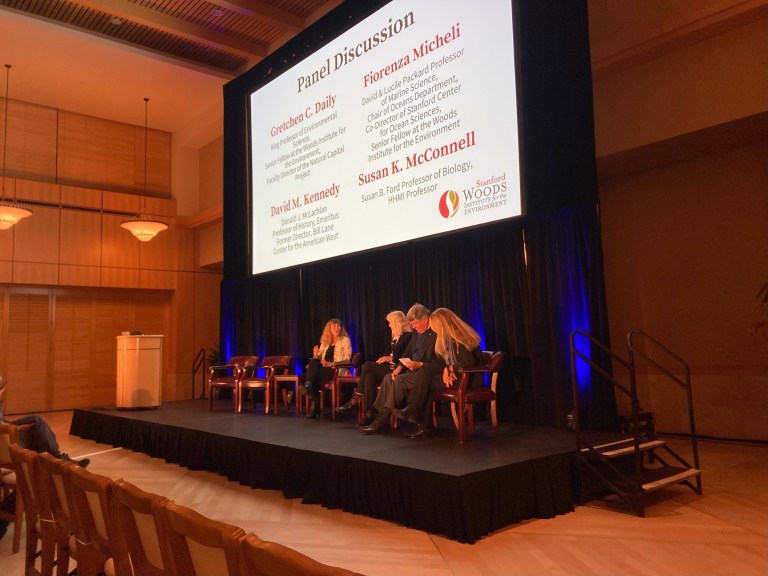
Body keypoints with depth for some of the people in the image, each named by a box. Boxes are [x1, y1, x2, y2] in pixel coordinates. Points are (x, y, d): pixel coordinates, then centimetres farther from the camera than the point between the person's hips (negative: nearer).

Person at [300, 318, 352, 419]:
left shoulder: (345, 340, 5)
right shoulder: (325, 341, 20)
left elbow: (347, 359, -6)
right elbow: (318, 358, 16)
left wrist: (331, 364, -19)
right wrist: (316, 355, -9)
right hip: (324, 367, 5)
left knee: (314, 376, -30)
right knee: (313, 362, -29)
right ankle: (308, 386, -38)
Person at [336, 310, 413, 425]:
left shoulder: (408, 335, -4)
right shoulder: (395, 337, 23)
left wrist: (391, 358, -12)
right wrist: (382, 359, 1)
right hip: (388, 367, 8)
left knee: (368, 366, -22)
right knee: (369, 375, -21)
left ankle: (355, 401, -16)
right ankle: (368, 414, -26)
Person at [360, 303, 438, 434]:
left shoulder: (436, 334, -13)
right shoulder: (417, 333, 15)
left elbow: (439, 362, -18)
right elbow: (407, 353, 18)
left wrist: (420, 364, -24)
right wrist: (399, 367, 2)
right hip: (413, 369, 9)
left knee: (399, 380, -25)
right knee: (388, 377, -9)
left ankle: (383, 421, -20)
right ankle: (376, 414, -11)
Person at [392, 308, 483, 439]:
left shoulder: (460, 339, -16)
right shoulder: (450, 338, 13)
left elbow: (469, 362, -25)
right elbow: (447, 361, 11)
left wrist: (449, 368, -11)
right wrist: (446, 370, -12)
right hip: (455, 374, 9)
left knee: (427, 381, -16)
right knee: (426, 369, -7)